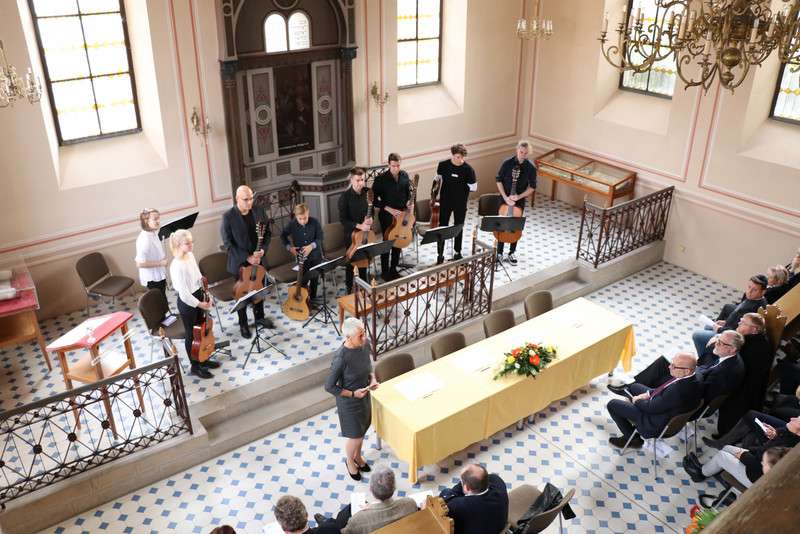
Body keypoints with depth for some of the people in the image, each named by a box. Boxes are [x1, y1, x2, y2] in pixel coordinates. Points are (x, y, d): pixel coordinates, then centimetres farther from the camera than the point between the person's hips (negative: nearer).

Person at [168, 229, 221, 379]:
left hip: (199, 296, 8)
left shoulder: (190, 255, -3)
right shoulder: (177, 266, -30)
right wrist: (201, 305, -15)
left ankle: (203, 359, 43)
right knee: (192, 335, 10)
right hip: (187, 303, -8)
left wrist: (207, 295, 1)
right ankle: (195, 367, 30)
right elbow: (185, 295, -27)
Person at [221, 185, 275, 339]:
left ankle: (259, 317, 43)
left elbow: (268, 232, 4)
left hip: (258, 260, 4)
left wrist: (263, 249, -13)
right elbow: (228, 243, -16)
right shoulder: (228, 216, -18)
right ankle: (243, 325, 28)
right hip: (240, 263, -4)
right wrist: (247, 257, -21)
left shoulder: (259, 210, -5)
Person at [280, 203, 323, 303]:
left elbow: (320, 237, -8)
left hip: (315, 255, 1)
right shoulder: (292, 224, -13)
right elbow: (283, 235, 4)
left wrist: (312, 246, -24)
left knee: (315, 277, 15)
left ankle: (313, 297, 34)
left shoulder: (315, 222, -15)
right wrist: (289, 247, -6)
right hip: (301, 256, -1)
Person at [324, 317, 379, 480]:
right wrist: (353, 393, -22)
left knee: (362, 431, 26)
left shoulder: (364, 346, -13)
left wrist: (372, 378, -10)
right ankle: (350, 461, 43)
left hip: (364, 396, 6)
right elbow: (329, 386, -23)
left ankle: (357, 457, 53)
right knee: (356, 437, 11)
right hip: (349, 402, -6)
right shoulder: (341, 358, -33)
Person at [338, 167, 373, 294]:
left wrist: (370, 219, -12)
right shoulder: (345, 197, -18)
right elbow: (343, 219, -17)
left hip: (366, 231, 4)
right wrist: (359, 226, -26)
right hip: (351, 233, -4)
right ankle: (348, 287, 28)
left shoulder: (368, 192, -4)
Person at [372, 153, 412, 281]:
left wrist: (408, 202, -7)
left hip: (402, 214, 5)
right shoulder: (381, 178, -14)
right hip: (387, 216, -5)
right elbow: (374, 199, -13)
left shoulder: (405, 175, 1)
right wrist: (390, 209, -20)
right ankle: (385, 272, 20)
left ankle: (393, 269, 31)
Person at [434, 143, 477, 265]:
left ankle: (457, 253, 31)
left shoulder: (467, 169, -14)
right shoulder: (443, 165, -7)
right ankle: (440, 255, 12)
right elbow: (437, 179, 9)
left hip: (460, 204, -1)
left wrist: (461, 192, 1)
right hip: (445, 203, 1)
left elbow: (474, 187, -7)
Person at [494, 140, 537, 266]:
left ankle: (512, 253, 27)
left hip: (520, 201, 1)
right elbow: (499, 180, -6)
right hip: (505, 199, -1)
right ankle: (499, 252, 19)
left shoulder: (531, 167, -11)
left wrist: (519, 196, -17)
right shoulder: (507, 163, -13)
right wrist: (506, 197, -14)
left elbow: (532, 187, -4)